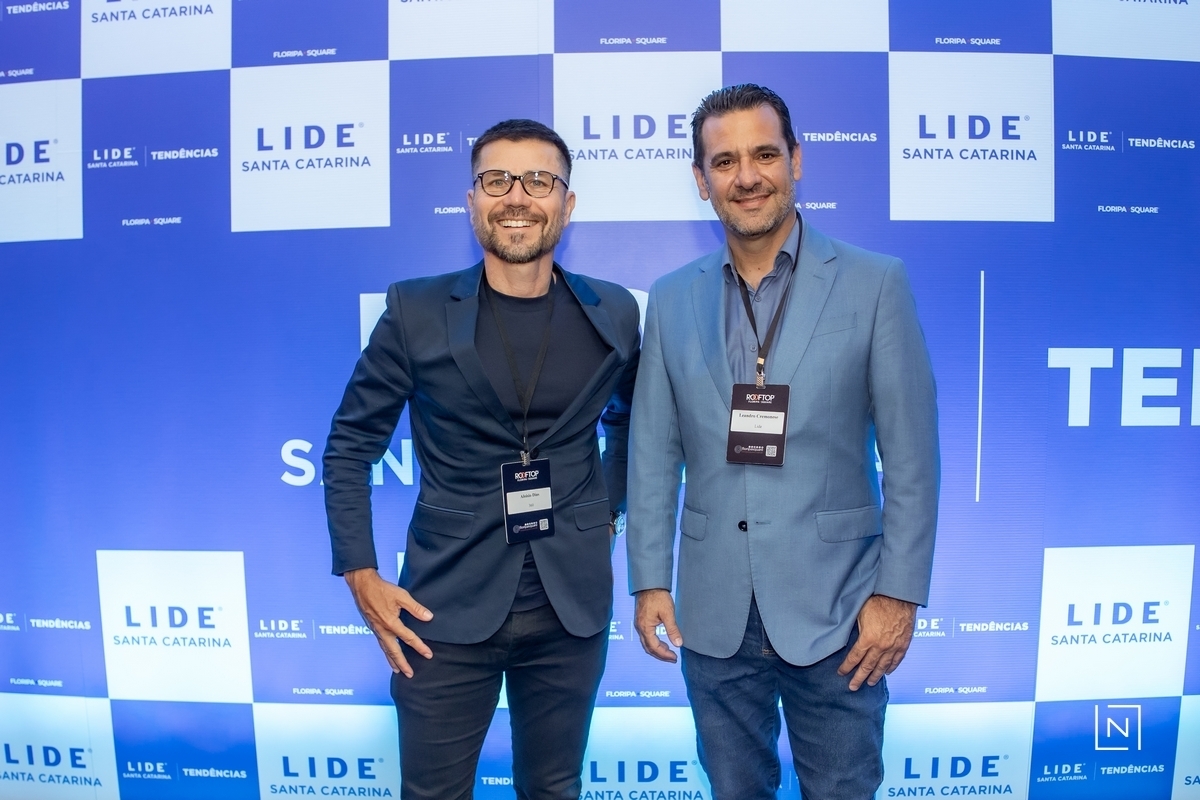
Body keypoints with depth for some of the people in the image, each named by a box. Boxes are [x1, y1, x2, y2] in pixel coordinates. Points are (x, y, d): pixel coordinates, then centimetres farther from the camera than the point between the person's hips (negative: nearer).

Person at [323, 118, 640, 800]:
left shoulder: (614, 314, -1)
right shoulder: (416, 311, -7)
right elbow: (350, 447, 1)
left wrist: (608, 506, 8)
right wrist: (362, 577, -4)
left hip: (572, 606, 2)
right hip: (448, 607, -1)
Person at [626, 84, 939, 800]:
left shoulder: (875, 284, -5)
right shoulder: (672, 300, 3)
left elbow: (911, 456, -5)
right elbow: (653, 455, 4)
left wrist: (900, 593, -8)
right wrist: (650, 581, 2)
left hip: (833, 608, -2)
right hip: (714, 614, 3)